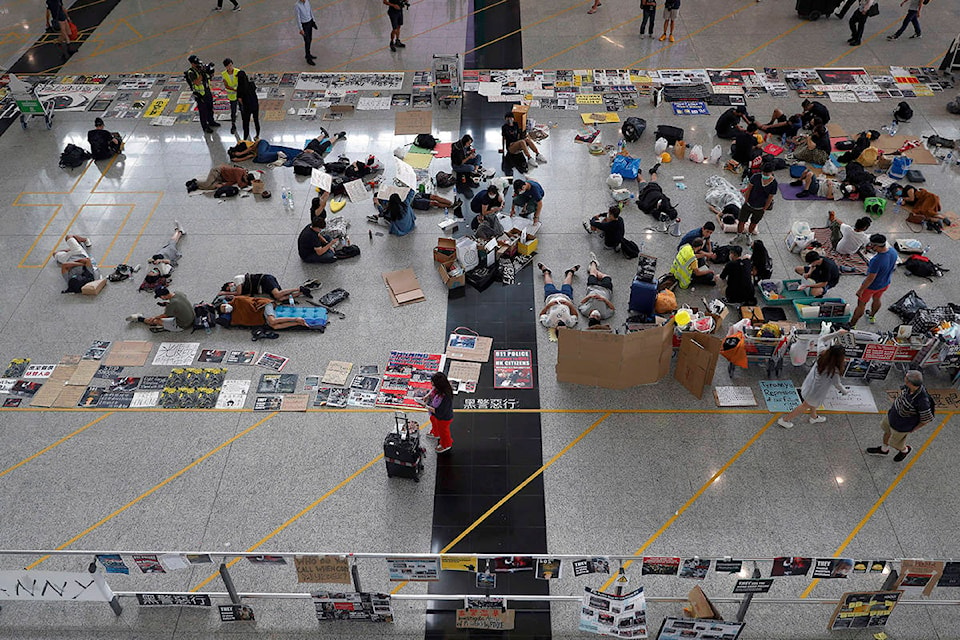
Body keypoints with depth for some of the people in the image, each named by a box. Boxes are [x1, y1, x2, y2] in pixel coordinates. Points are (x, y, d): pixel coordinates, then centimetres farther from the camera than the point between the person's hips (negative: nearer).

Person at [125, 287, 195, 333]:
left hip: (182, 326, -7)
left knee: (155, 321, 5)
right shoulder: (178, 293, -9)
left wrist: (155, 317, 11)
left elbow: (165, 315, -9)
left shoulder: (172, 304, -30)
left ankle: (140, 319, 29)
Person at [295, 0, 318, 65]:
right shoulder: (297, 6, -24)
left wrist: (313, 21, 14)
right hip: (304, 25, -7)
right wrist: (301, 29, -19)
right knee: (307, 42, -1)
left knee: (310, 39, 18)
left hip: (310, 22, 7)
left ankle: (308, 54, 37)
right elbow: (298, 18, -20)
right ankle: (308, 59, 11)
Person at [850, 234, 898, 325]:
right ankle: (872, 317, 57)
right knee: (876, 300, 32)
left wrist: (860, 290, -17)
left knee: (861, 305, 14)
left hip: (872, 286, -7)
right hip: (885, 283, 7)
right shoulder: (893, 251, -19)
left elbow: (870, 279, -31)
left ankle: (851, 325, 31)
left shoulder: (877, 260, -42)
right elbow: (893, 266, 2)